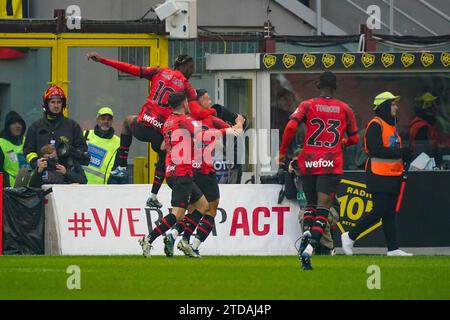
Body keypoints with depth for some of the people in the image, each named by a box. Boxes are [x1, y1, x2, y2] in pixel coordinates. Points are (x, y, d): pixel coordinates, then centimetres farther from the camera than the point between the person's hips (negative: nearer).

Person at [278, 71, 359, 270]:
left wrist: (282, 152, -1)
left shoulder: (307, 106, 3)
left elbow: (291, 126, -11)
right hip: (331, 165, -1)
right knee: (323, 206, -6)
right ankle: (310, 248, -22)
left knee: (310, 203, 21)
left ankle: (306, 231, -5)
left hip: (308, 163, 1)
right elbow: (353, 138, 14)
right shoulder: (345, 109, 7)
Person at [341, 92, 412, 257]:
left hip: (393, 175, 9)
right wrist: (400, 153, -21)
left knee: (390, 213, 8)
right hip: (379, 176, -9)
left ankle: (393, 249, 8)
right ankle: (350, 237, 3)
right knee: (379, 211, -10)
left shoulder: (392, 125, 19)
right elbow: (376, 150, -22)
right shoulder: (376, 125, -12)